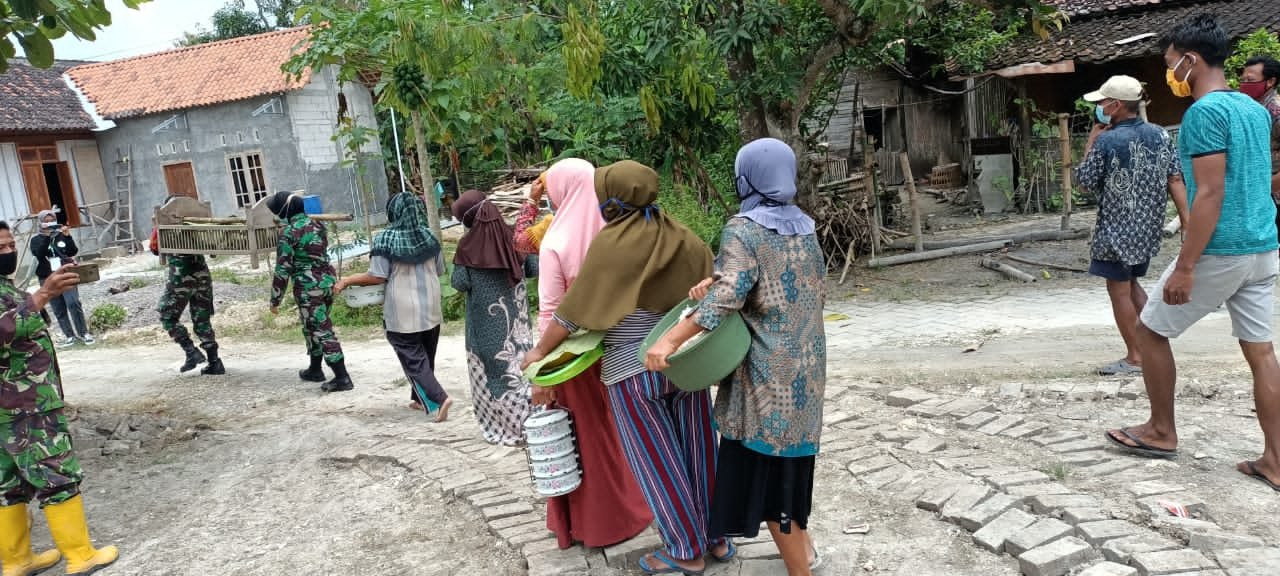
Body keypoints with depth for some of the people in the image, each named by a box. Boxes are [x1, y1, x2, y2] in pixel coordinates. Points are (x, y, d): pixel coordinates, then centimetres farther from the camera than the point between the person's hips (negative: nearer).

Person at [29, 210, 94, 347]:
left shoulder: (62, 236, 6)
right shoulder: (36, 240, 5)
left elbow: (73, 252, -7)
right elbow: (39, 254, -14)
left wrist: (67, 236, -20)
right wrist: (46, 236, -23)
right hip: (48, 279, 1)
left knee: (73, 303, -15)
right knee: (59, 310, 4)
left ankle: (83, 333, -10)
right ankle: (69, 335, 10)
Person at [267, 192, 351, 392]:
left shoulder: (288, 233, -13)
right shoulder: (317, 224, 7)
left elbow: (282, 269, -11)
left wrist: (275, 300, -6)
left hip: (308, 287, -7)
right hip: (328, 281, 7)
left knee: (321, 330, -4)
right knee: (313, 328, 22)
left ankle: (342, 378, -7)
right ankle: (315, 370, 33)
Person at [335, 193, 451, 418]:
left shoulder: (385, 240, -11)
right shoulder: (429, 236, 1)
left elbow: (378, 277, -12)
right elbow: (439, 271, 8)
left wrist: (347, 281, -1)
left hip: (403, 313, -4)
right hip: (430, 310, 5)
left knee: (413, 359, 1)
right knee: (426, 356, 17)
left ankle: (439, 399, -12)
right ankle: (419, 398, 28)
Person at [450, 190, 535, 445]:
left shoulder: (469, 244, -14)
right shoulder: (512, 235, -2)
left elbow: (460, 284, -11)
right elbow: (533, 269, 4)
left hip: (487, 321, -4)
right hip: (515, 316, 4)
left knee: (493, 368, 7)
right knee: (517, 365, 15)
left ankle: (506, 427, 11)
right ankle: (526, 420, 17)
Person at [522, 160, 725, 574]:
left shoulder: (611, 243, -14)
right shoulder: (681, 237, 1)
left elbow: (574, 309, -9)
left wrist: (540, 350, 3)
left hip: (635, 369, -5)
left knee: (656, 460, 9)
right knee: (697, 448, 17)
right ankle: (715, 536, 31)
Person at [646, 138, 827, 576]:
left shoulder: (743, 230, -13)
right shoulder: (804, 227, 9)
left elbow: (727, 296, -26)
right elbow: (815, 291, 13)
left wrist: (670, 339, -28)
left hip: (769, 370, -8)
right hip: (805, 364, 8)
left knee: (764, 467, 3)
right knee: (787, 460, 22)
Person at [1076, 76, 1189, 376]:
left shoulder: (1106, 141, -16)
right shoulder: (1161, 135, 3)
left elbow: (1084, 181, -5)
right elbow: (1175, 180, 1)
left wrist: (1092, 139, 0)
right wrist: (1187, 221, 3)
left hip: (1117, 228, -7)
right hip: (1149, 226, 7)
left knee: (1119, 290, 3)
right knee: (1131, 283, 22)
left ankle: (1135, 358, 9)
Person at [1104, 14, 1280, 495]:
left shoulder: (1204, 112, -15)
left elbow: (1211, 195, -21)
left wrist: (1185, 267, -20)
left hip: (1222, 251, -8)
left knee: (1150, 330, 7)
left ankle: (1162, 432, 18)